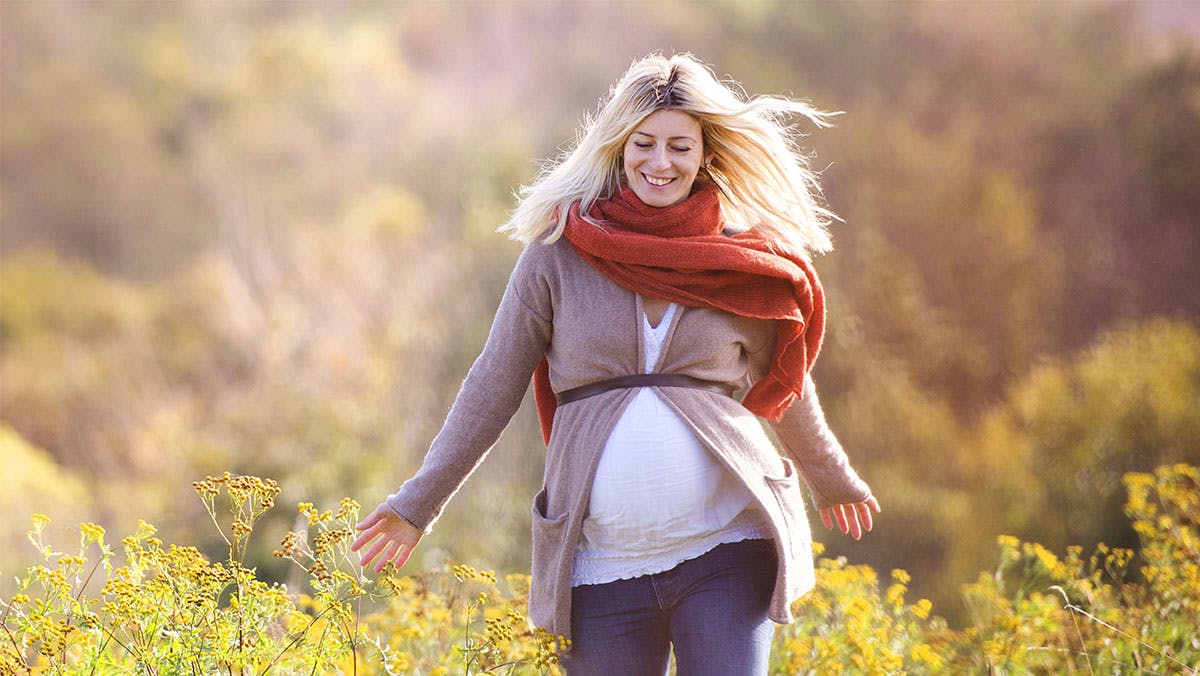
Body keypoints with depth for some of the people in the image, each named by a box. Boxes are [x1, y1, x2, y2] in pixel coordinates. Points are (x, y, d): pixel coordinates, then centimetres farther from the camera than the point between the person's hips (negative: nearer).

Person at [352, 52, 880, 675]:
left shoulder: (742, 259, 6)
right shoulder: (559, 253, 2)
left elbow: (784, 387, 22)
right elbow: (494, 385, 7)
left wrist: (833, 481, 36)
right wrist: (419, 503, 5)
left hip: (725, 548, 0)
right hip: (603, 567, 0)